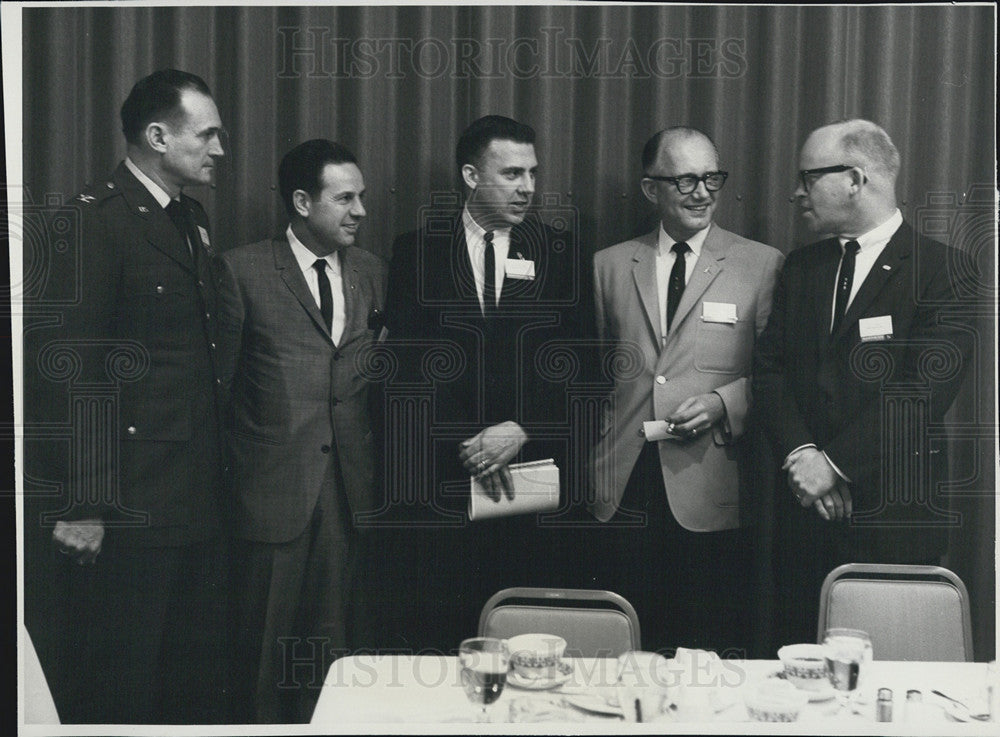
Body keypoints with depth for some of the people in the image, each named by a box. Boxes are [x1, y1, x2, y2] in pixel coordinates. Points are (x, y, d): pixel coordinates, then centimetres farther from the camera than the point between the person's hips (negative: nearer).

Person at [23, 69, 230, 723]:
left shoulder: (194, 220, 15)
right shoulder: (93, 219, -12)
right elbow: (68, 367, -17)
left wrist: (215, 471, 12)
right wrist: (81, 505, -19)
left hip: (198, 497, 8)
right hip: (128, 505, -8)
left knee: (199, 680, 17)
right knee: (117, 690, 5)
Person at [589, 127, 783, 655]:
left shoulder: (762, 264, 6)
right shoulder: (609, 265, 13)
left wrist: (724, 403, -11)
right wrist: (585, 471, 7)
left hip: (710, 493, -2)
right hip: (623, 490, 2)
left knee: (713, 650, 1)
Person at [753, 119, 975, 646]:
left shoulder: (940, 269, -5)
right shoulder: (801, 267, 14)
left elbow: (925, 389, -14)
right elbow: (769, 367, 7)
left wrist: (836, 464, -16)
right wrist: (801, 454, -9)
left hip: (893, 509, -5)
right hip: (803, 504, 5)